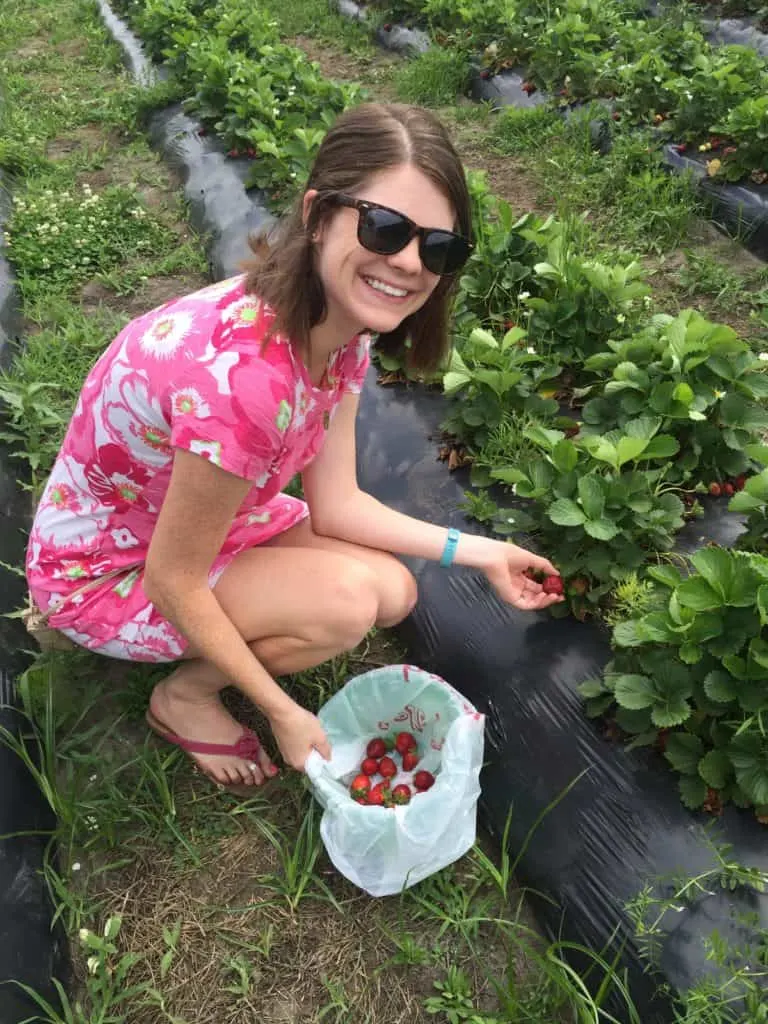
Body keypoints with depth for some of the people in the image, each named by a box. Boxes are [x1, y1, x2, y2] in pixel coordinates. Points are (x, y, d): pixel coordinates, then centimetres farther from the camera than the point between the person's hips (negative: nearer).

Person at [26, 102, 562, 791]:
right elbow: (172, 582, -27)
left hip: (203, 511, 7)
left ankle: (205, 655, 15)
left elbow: (335, 504, -8)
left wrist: (481, 553, -9)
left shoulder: (340, 328, -13)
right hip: (104, 571, -7)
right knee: (347, 601, -24)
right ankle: (185, 697, 3)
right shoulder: (241, 376, -39)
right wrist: (283, 714, -18)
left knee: (393, 592, -3)